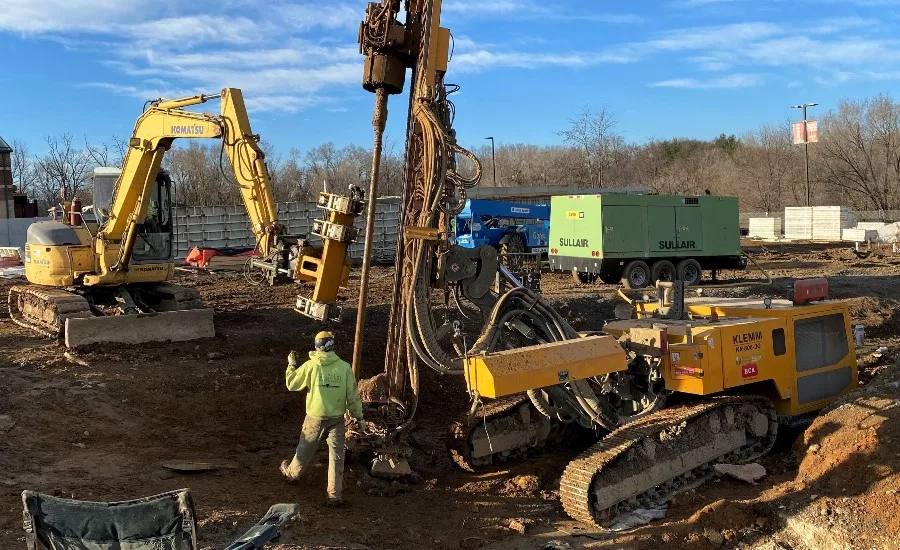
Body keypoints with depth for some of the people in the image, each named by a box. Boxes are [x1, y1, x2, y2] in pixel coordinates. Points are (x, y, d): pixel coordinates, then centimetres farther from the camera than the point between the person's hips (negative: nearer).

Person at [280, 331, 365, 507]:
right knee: (336, 456, 6)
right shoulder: (344, 367, -9)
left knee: (305, 450, 22)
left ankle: (292, 473, 47)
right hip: (337, 420, 0)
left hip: (315, 419, 0)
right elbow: (353, 396, -6)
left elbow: (291, 384, 0)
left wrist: (291, 365, 15)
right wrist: (359, 417, 4)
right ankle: (335, 495, 8)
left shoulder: (310, 366, -12)